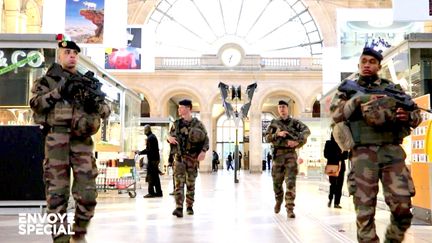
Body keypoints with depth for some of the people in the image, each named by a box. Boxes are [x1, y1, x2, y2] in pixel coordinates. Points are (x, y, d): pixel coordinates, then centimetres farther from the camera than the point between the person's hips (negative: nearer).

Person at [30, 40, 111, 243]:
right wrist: (59, 92, -13)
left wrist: (96, 102, -5)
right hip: (56, 138, -2)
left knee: (88, 193, -3)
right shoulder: (47, 80, 14)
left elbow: (106, 111, 16)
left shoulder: (86, 82, 21)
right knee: (57, 193, -3)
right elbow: (36, 103, -3)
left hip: (82, 140, 2)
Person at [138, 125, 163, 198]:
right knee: (156, 176, 12)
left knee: (150, 176, -6)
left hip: (152, 159, -10)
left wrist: (140, 152, -9)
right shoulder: (153, 136, 17)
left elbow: (148, 150, -20)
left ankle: (151, 192, -5)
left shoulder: (150, 138, -14)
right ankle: (158, 192, 16)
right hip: (156, 158, 10)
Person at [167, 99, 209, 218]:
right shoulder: (176, 123, 8)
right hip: (179, 157, 1)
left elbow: (206, 139, 0)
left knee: (190, 183, 9)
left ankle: (189, 206, 23)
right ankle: (179, 208, -14)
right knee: (179, 182, -10)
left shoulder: (198, 124, -1)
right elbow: (170, 136, 17)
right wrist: (169, 138, -7)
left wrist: (203, 151, -16)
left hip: (192, 157, -1)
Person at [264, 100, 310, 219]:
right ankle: (279, 201, 36)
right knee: (277, 182, 10)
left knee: (291, 182, -11)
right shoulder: (274, 123, 10)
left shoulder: (295, 122, 6)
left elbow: (307, 131, -7)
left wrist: (297, 141, -20)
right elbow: (267, 137, 4)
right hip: (278, 154, 2)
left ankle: (290, 208, -9)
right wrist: (277, 134, -14)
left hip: (291, 154, -2)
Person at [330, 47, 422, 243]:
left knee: (403, 208, -4)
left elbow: (417, 115, 16)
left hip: (392, 151, 2)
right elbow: (336, 114, -3)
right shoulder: (348, 89, 12)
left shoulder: (393, 88, 15)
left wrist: (408, 116, -7)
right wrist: (359, 99, -14)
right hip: (363, 154, -1)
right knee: (365, 212, -1)